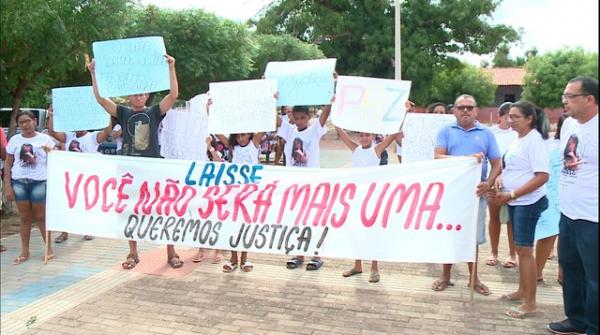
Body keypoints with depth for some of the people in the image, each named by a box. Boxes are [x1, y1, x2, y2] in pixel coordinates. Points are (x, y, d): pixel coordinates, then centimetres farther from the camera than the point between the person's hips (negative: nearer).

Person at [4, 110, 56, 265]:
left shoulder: (45, 139, 2)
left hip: (39, 182, -2)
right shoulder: (14, 140, 6)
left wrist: (50, 152, -15)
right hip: (19, 182, 2)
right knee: (25, 218, 8)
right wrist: (8, 187, 2)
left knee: (41, 217, 4)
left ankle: (49, 249, 14)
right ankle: (25, 252, 17)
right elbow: (8, 165, 8)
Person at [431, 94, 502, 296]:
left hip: (475, 192, 1)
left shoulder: (486, 133, 6)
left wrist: (488, 183, -14)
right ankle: (446, 276, 21)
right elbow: (438, 158, -10)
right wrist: (467, 158, -20)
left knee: (473, 236, 8)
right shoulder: (446, 132, 4)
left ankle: (473, 278, 23)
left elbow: (496, 165, 5)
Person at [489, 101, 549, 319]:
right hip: (515, 202, 8)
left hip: (528, 202, -8)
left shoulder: (534, 140, -14)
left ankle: (530, 304, 3)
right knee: (520, 248, 15)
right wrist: (499, 187, 1)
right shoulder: (518, 140, 11)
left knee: (525, 250, -5)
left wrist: (511, 194, -23)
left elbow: (542, 176, -21)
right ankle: (522, 290, 29)